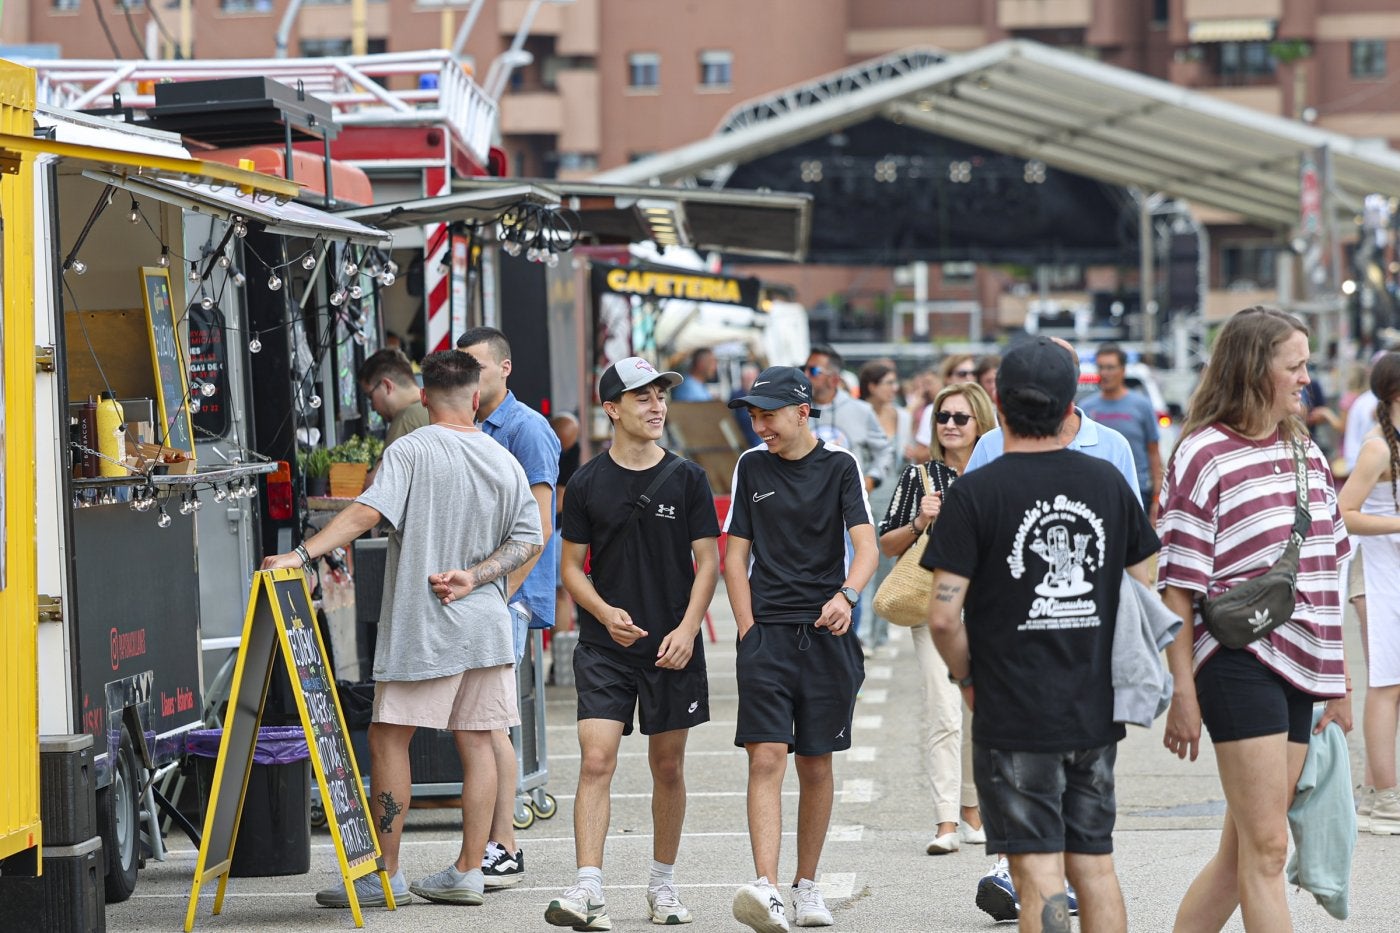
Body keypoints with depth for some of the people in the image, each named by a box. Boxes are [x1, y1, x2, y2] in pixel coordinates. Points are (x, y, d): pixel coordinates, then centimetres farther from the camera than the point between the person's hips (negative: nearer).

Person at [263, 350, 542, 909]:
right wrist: (474, 578, -1)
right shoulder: (504, 463, 8)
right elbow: (528, 540, 5)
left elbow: (367, 512, -20)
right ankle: (468, 873, 10)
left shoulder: (411, 451, -8)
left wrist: (303, 554, -25)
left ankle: (386, 874, 0)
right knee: (476, 742, 8)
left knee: (389, 738, 1)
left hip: (421, 626, -5)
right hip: (486, 624, 5)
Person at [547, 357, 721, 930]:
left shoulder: (686, 479, 2)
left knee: (667, 769, 9)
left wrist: (686, 630, -9)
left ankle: (662, 884, 23)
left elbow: (707, 561, 3)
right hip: (604, 646, -1)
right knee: (596, 762, -12)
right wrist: (606, 612, -12)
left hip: (672, 647, 1)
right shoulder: (588, 483, 2)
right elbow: (572, 567, 6)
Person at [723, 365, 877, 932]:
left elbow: (866, 544, -9)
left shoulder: (840, 465, 2)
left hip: (826, 634, 0)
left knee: (816, 765, 7)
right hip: (766, 634, 0)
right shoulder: (751, 467, 8)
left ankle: (806, 887, 20)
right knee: (766, 758, -13)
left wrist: (846, 594, -28)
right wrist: (749, 628, 0)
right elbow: (736, 555, 11)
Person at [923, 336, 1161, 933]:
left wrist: (966, 677, 3)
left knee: (1039, 874, -3)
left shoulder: (975, 493, -11)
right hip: (1096, 712, 5)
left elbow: (944, 614, -15)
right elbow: (1146, 593, 9)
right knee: (1094, 863, 14)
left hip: (1014, 720, -4)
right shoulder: (1110, 483, 3)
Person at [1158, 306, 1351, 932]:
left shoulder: (1305, 451, 15)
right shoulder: (1204, 456, -8)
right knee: (1266, 847, -9)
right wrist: (1184, 692, -12)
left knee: (1241, 850, 9)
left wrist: (1339, 680, 18)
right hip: (1239, 663, -7)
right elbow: (1177, 586, -9)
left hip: (1301, 666, 7)